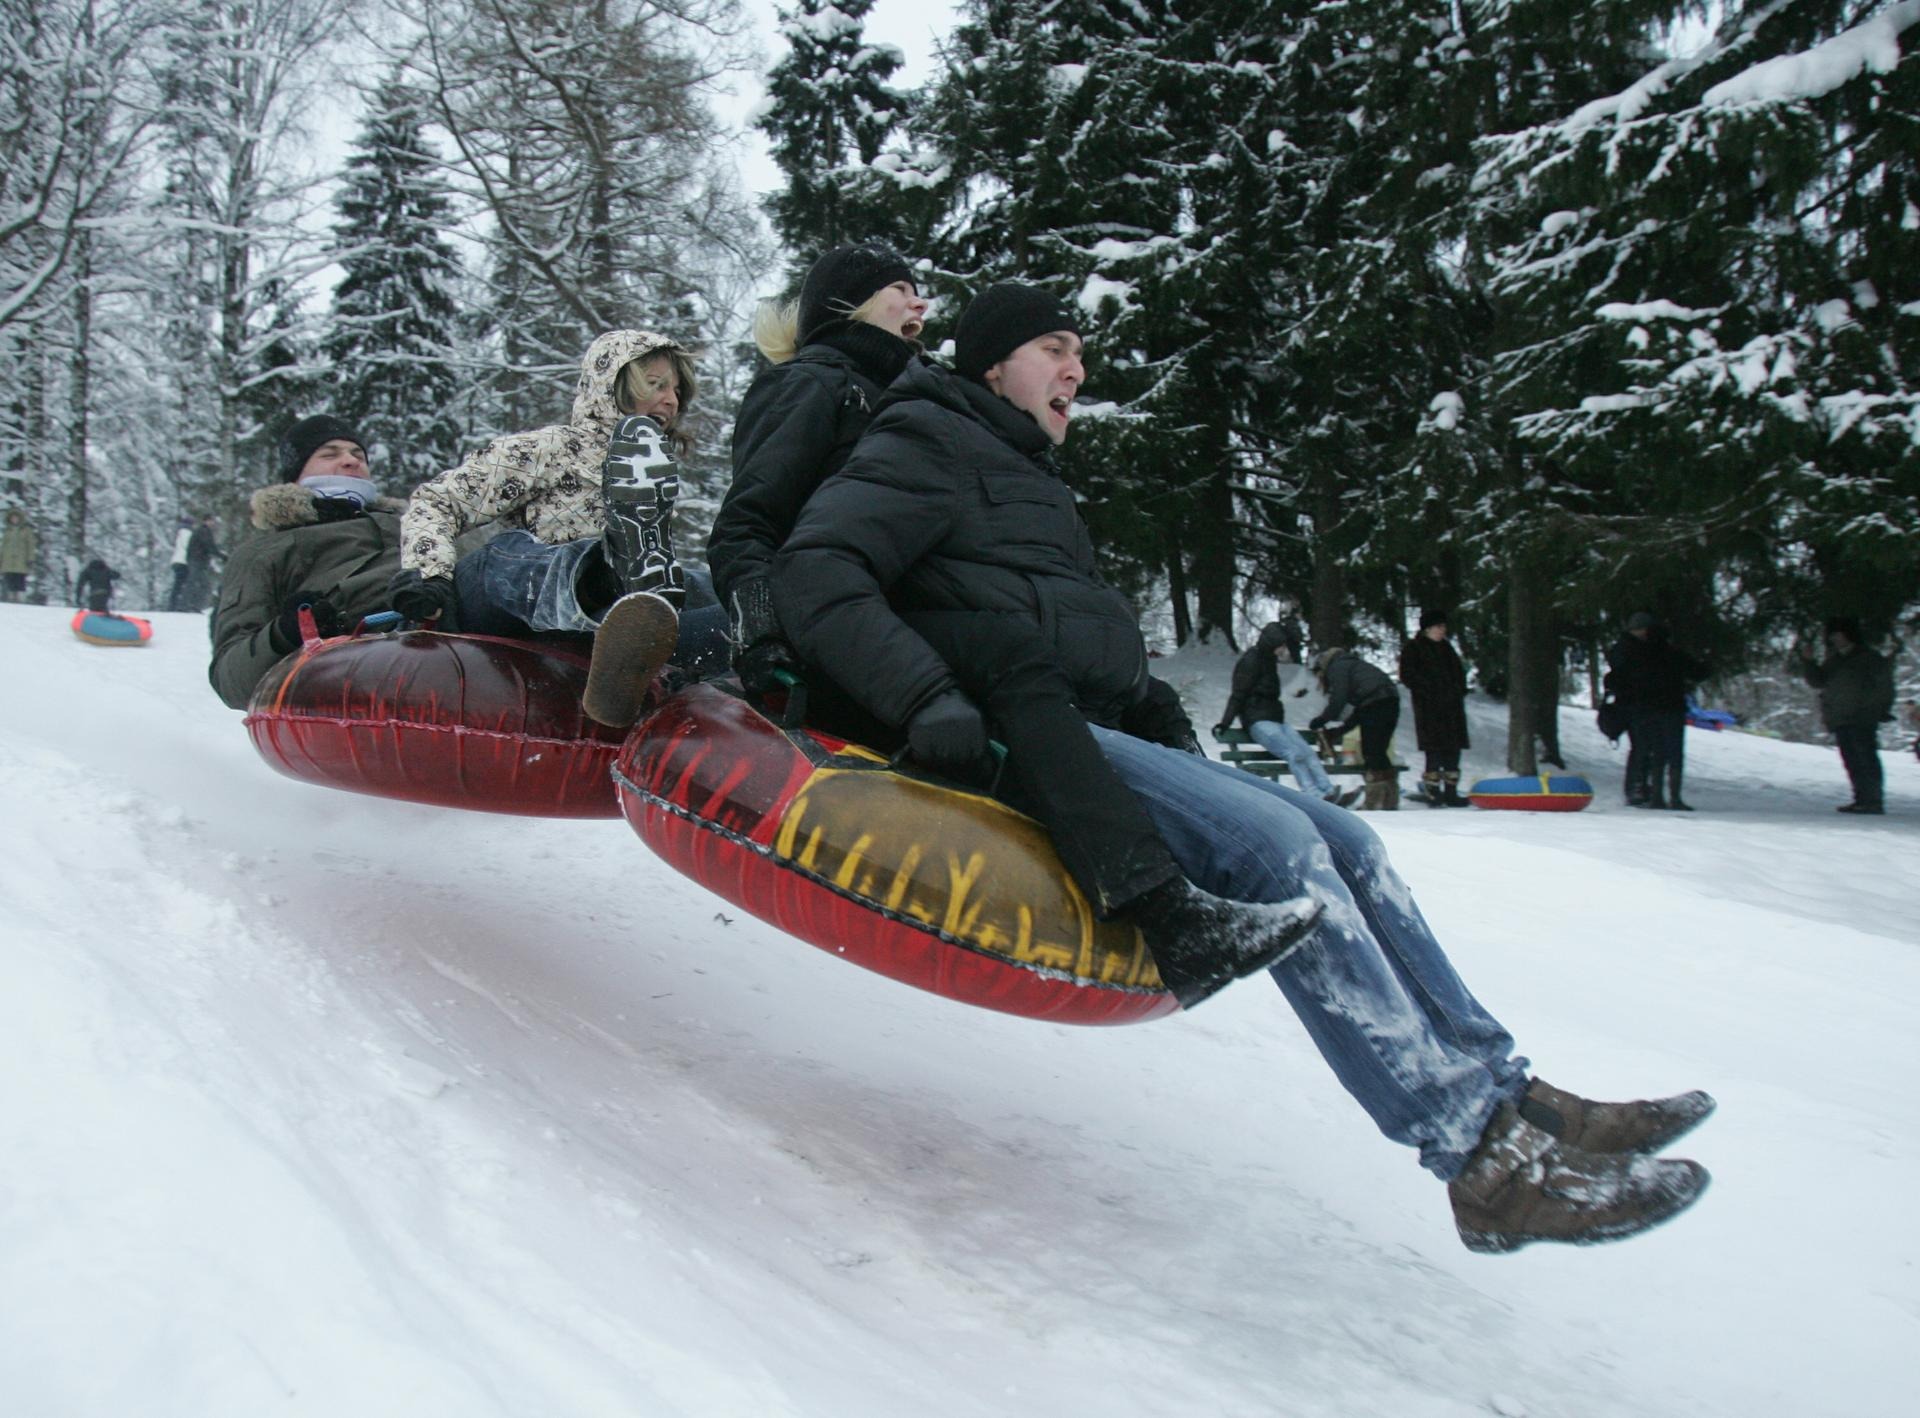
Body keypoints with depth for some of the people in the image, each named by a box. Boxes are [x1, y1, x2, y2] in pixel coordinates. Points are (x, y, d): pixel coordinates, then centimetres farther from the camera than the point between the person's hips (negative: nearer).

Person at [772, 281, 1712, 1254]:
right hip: (1010, 741, -9)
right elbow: (813, 576, -14)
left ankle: (1503, 1093, -7)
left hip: (1085, 735, 10)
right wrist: (927, 694, -27)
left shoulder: (1024, 479, 30)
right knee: (1273, 844, -25)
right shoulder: (927, 451, 1)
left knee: (1343, 842, -3)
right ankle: (1483, 1154, -27)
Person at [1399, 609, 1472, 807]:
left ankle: (1450, 793, 12)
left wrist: (1459, 690, 9)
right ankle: (1433, 793, -6)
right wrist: (1428, 688, -16)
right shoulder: (1412, 648, 0)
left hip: (1452, 706, 7)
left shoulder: (1446, 647, 20)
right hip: (1429, 707, -7)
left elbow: (1458, 671, 27)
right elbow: (1407, 675, -7)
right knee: (1435, 750, -11)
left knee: (1453, 749, 6)